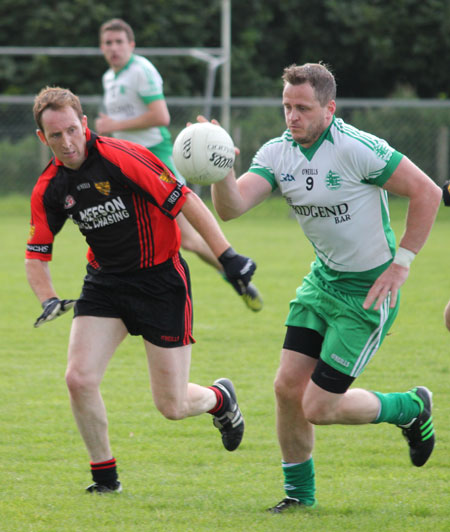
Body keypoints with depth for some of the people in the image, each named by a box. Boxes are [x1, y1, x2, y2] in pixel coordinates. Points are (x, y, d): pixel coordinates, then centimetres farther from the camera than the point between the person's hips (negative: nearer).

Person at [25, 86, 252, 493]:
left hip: (161, 280, -5)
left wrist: (228, 257, -23)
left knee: (172, 407, -2)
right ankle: (105, 474, 7)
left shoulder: (122, 158, -21)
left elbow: (186, 202, -19)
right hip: (105, 283, 5)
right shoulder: (49, 188, -4)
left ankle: (220, 398, 35)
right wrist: (49, 300, -13)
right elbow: (36, 255, 6)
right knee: (79, 379, -14)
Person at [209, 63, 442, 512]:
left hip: (368, 290, -7)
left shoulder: (357, 149, -23)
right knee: (288, 386, 1)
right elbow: (231, 207, -15)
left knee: (319, 407, -6)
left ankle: (411, 409, 20)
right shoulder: (277, 153, -4)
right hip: (323, 279, 7)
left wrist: (400, 264, -16)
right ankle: (299, 491, 21)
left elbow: (426, 192, -17)